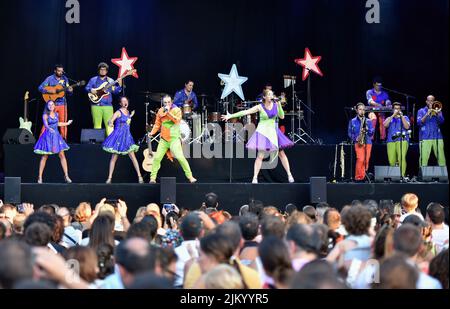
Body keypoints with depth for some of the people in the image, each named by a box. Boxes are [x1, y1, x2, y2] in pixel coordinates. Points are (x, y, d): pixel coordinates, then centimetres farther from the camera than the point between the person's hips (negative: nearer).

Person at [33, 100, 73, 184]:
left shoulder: (56, 114, 8)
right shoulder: (45, 115, -8)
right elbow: (45, 124, -24)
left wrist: (67, 123, 36)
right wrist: (49, 128, -46)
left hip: (56, 135, 5)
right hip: (48, 135, -4)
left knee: (62, 155, -2)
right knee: (44, 157, -2)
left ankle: (66, 176, 0)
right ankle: (40, 177, 4)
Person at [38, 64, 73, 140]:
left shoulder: (65, 79, 9)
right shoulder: (49, 79, -3)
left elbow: (67, 91, 13)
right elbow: (40, 88, -7)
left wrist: (70, 91, -10)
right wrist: (49, 91, -20)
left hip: (62, 104, 3)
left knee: (63, 121, 0)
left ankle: (63, 138, 7)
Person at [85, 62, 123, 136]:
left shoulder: (110, 81, 14)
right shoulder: (93, 80, 12)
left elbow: (115, 91, 6)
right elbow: (87, 88, 5)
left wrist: (119, 85, -10)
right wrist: (91, 90, -15)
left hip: (108, 106, 0)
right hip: (96, 105, 0)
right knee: (97, 125, -2)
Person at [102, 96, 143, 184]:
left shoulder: (128, 112, 11)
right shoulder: (118, 112, -9)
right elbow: (111, 121, -24)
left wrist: (131, 116, 24)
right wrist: (110, 123, -45)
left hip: (127, 137, 5)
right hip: (118, 136, -5)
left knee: (133, 157, -2)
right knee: (114, 158, -1)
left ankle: (139, 176, -2)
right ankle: (109, 178, 5)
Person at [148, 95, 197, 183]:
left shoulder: (176, 110, -2)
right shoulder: (160, 111, 9)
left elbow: (177, 120, -17)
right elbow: (157, 124, 15)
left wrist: (168, 112, -22)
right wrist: (152, 132, 2)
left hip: (174, 138, -4)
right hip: (164, 139, 4)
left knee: (180, 157, -14)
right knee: (157, 158, -1)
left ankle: (190, 177, -6)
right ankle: (153, 178, 9)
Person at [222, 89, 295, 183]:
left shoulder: (275, 105, 0)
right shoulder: (260, 107, -9)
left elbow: (282, 116, 1)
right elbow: (245, 112, -12)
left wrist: (279, 105, -13)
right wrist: (230, 116, -16)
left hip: (274, 132, 3)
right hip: (263, 132, -3)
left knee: (282, 154, 4)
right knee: (260, 156, -9)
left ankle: (289, 175, 12)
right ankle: (255, 178, -4)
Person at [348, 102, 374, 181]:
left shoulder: (368, 121, 15)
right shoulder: (352, 121, 10)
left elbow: (372, 133, 10)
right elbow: (350, 133, 7)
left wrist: (367, 129, -10)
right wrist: (355, 138, -10)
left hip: (368, 143, 3)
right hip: (358, 143, -3)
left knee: (366, 160, -2)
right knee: (360, 159, -19)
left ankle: (363, 176, 6)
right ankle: (358, 177, -12)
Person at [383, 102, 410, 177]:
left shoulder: (405, 118, 18)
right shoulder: (389, 118, 22)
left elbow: (407, 127, -1)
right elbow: (385, 125, 0)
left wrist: (401, 116, -1)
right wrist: (393, 115, -1)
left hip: (402, 140, -2)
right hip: (391, 141, 2)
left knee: (402, 158, -21)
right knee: (391, 161, -5)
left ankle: (402, 175, -26)